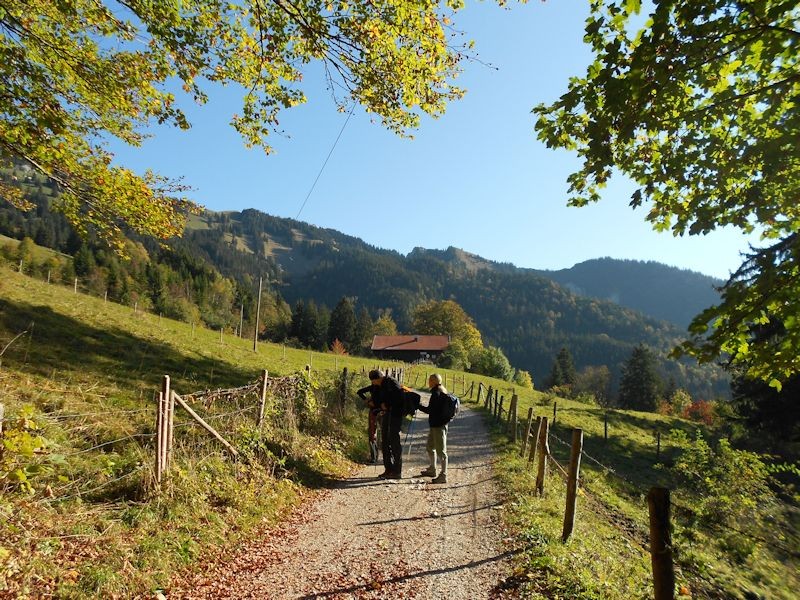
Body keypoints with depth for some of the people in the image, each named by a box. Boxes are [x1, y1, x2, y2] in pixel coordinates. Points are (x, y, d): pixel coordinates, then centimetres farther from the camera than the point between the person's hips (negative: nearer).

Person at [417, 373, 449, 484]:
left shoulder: (437, 393, -19)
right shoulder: (442, 392, 11)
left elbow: (430, 410, -20)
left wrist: (417, 405, -9)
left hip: (439, 426, -11)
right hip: (435, 425, 11)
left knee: (441, 450, -3)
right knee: (430, 447, 23)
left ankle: (443, 475, 4)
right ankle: (432, 470, 38)